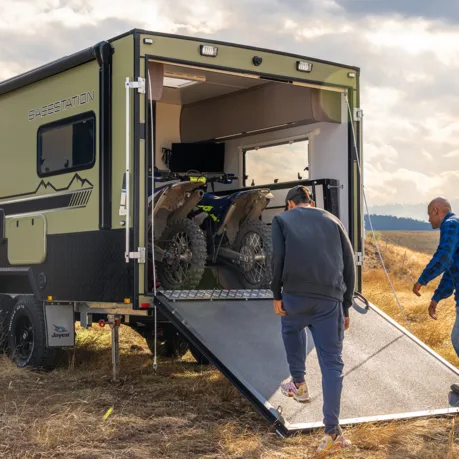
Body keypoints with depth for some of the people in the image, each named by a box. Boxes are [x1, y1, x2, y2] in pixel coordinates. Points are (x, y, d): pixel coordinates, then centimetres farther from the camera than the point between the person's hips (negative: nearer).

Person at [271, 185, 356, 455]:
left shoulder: (282, 219, 13)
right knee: (332, 362, 4)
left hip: (295, 294, -1)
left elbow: (278, 258, -2)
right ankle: (332, 432, -1)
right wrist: (346, 306, 19)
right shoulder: (333, 220, 20)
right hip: (330, 298, 1)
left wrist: (276, 295, 3)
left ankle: (299, 384, 36)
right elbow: (349, 264, 15)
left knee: (291, 329, 34)